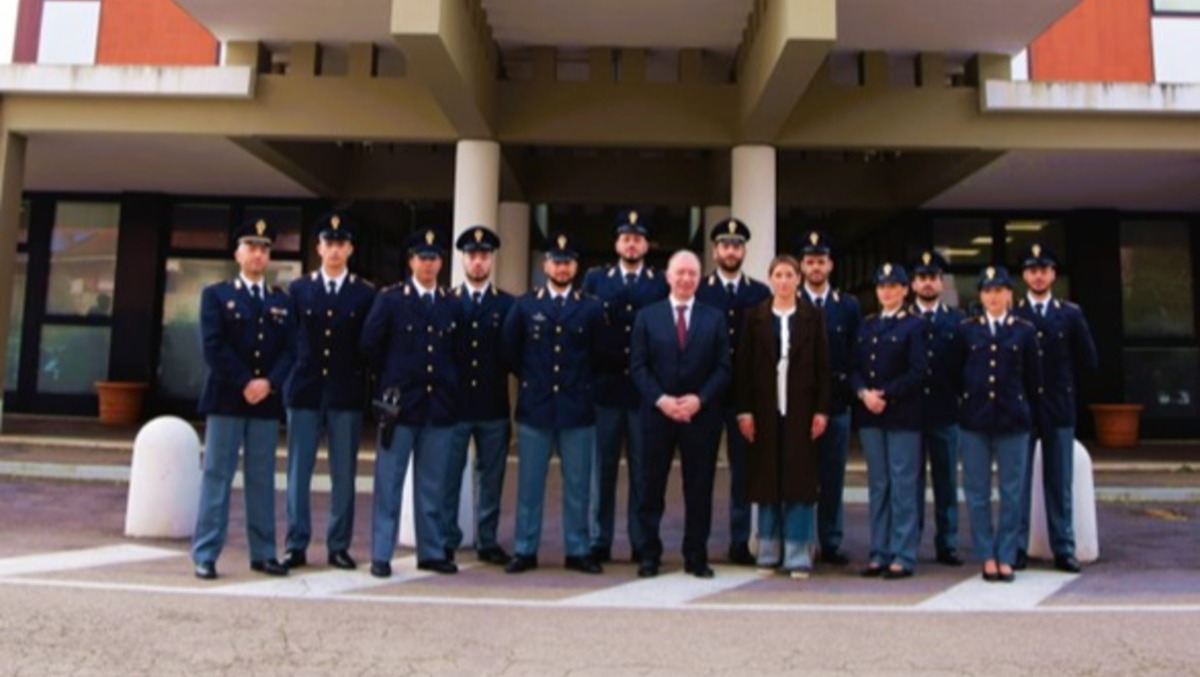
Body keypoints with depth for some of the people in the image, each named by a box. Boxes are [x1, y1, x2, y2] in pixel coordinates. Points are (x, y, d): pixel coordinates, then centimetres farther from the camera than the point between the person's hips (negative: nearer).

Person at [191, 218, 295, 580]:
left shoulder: (282, 301, 14)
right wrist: (244, 383, -14)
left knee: (262, 479, 6)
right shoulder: (216, 295, 6)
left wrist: (269, 382, -12)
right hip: (226, 398, -3)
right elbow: (213, 347, -6)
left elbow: (289, 350, 5)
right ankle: (205, 555, 5)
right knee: (217, 476, 0)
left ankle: (263, 553, 13)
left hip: (267, 401, 3)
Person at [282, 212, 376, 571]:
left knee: (344, 475, 4)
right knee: (298, 472, 4)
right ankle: (296, 545, 13)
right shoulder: (298, 289, 8)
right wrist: (285, 377, 1)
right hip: (304, 392, 1)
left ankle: (339, 546, 14)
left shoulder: (366, 293, 5)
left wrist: (367, 389, -1)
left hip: (347, 395, -1)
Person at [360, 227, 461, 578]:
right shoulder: (389, 299, 1)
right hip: (399, 403, -3)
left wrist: (448, 384, 8)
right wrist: (391, 378, 7)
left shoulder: (452, 305, 9)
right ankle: (381, 555, 11)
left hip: (439, 406, 3)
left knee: (432, 486, 10)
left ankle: (431, 552, 20)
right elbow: (370, 345, 2)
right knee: (388, 483, 3)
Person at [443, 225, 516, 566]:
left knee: (491, 477, 7)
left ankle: (487, 542, 18)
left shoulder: (508, 305, 5)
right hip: (454, 404, 0)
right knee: (449, 475, 4)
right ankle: (446, 542, 16)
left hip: (494, 407, 1)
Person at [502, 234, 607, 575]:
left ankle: (578, 551, 16)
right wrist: (530, 379, 10)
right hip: (534, 407, 0)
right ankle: (525, 551, 15)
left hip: (577, 408, 0)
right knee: (529, 484, 6)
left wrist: (579, 382, 9)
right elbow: (510, 350, 11)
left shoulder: (591, 308, 3)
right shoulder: (524, 305, 4)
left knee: (577, 485, 6)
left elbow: (600, 354, 11)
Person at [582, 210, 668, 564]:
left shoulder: (662, 284, 5)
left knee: (643, 471, 5)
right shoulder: (595, 279, 9)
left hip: (646, 390, -1)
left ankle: (642, 544, 14)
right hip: (604, 388, 1)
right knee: (602, 468, 6)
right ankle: (599, 542, 14)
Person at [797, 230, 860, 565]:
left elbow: (856, 355, 7)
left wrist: (851, 392, -2)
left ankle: (831, 544, 18)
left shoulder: (849, 306, 10)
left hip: (837, 403, 2)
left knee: (833, 477, 8)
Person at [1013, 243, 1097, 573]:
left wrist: (1062, 381, 9)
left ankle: (1063, 550, 14)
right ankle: (1017, 549, 10)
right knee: (1017, 482, 2)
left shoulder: (1071, 314, 7)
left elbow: (1088, 360, 9)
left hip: (1059, 409, 2)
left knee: (1060, 483, 6)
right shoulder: (1010, 314, 0)